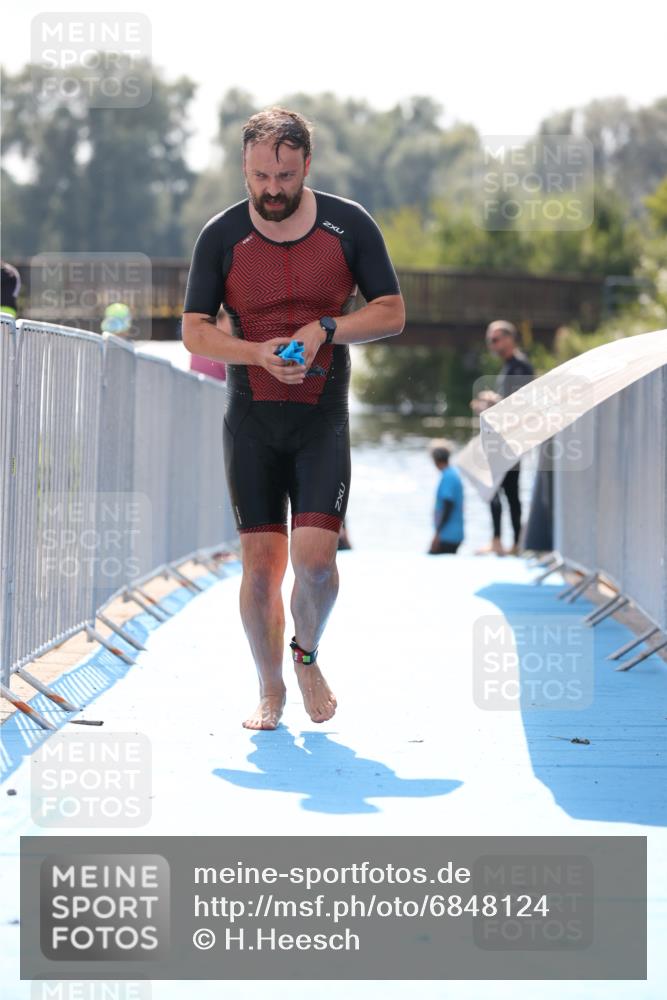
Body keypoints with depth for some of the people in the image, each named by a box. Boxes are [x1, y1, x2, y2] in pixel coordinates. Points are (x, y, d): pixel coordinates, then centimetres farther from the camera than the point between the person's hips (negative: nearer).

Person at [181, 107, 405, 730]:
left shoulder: (349, 226, 0)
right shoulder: (221, 236, 0)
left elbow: (392, 312, 4)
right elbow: (193, 331, 1)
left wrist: (325, 329, -13)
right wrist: (259, 353, -16)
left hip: (322, 419, -1)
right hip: (250, 421, 1)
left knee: (315, 554, -12)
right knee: (260, 561, 0)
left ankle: (307, 655, 17)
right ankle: (270, 690, 17)